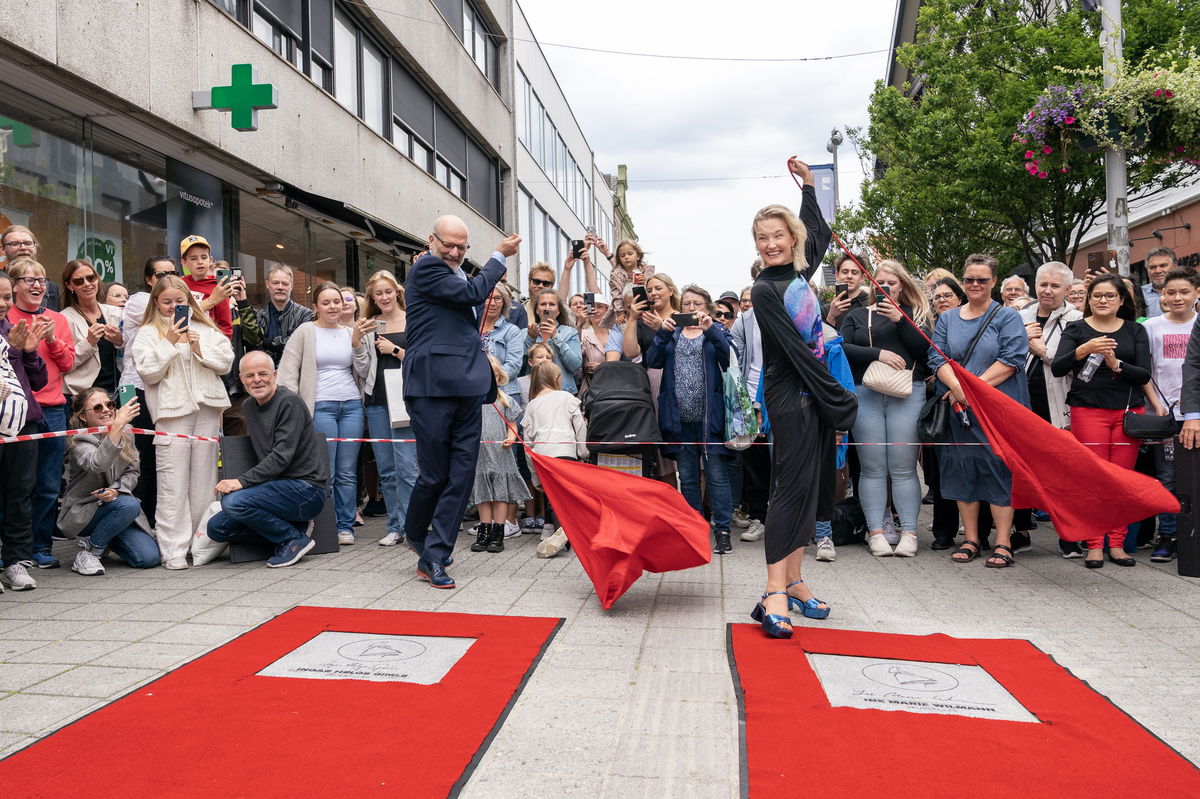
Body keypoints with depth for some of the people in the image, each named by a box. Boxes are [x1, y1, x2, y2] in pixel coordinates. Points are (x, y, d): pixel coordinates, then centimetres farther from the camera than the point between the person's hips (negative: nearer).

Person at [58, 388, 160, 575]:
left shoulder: (126, 433, 2)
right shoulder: (80, 442, -15)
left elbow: (133, 472, 3)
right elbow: (97, 464, -38)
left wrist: (116, 489, -19)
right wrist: (117, 425, -47)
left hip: (115, 504, 5)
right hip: (82, 513, -5)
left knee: (150, 558, -13)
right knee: (129, 504, -36)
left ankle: (108, 541, 18)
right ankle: (87, 550, -13)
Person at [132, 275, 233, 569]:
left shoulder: (205, 329, 18)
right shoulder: (148, 333, 8)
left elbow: (226, 361, 11)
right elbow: (147, 372, -4)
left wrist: (201, 349, -3)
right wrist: (170, 342, -8)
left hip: (207, 409, 3)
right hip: (172, 412, -3)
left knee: (204, 481, 6)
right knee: (173, 485, -6)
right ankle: (173, 550, -2)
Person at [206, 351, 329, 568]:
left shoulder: (289, 402, -13)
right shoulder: (248, 406, 13)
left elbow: (282, 456, -21)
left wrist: (243, 481, -26)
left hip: (306, 489, -9)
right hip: (278, 488, 9)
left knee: (234, 502, -27)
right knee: (217, 528, 1)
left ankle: (295, 539, -8)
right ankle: (288, 526, 5)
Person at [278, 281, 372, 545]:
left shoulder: (351, 333, 13)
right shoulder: (305, 332, 4)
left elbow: (363, 371, 9)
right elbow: (288, 372, 1)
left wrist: (357, 342, -4)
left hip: (352, 405, 3)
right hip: (320, 407, -3)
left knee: (347, 473, 4)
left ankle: (346, 526, 11)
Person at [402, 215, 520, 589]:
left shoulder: (458, 276, 22)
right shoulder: (426, 267, -3)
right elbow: (473, 293, -12)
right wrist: (500, 256, 1)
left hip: (466, 388, 8)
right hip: (433, 387, -8)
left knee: (461, 476, 3)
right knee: (435, 474, 1)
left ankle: (433, 556, 10)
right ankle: (415, 535, 29)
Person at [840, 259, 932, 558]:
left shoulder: (915, 314, 16)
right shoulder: (857, 315, 17)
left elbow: (924, 349, 0)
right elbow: (843, 348, 1)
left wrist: (900, 320, -7)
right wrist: (878, 353, -10)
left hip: (907, 395, -1)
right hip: (865, 395, 1)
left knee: (903, 468, -4)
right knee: (872, 468, -1)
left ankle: (908, 533, 1)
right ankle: (875, 532, 4)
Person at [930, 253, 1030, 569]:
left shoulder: (1008, 317, 3)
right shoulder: (947, 319, 13)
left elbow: (1011, 360, -10)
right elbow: (937, 359, 2)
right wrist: (958, 387, -16)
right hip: (960, 410, 4)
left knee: (999, 470, -3)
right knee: (963, 471, 6)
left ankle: (1003, 543, 5)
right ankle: (971, 540, 17)